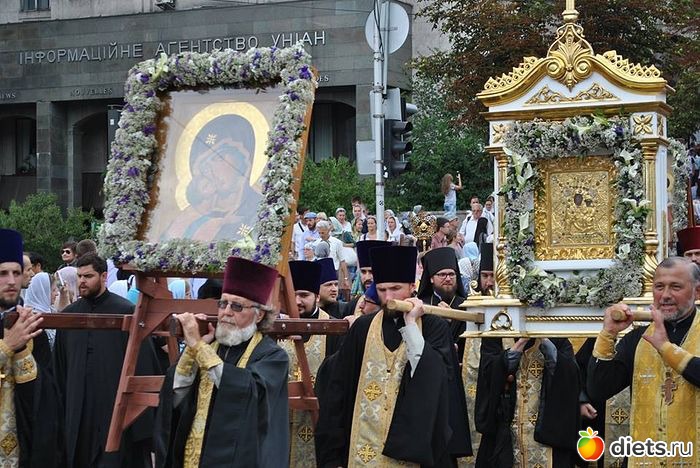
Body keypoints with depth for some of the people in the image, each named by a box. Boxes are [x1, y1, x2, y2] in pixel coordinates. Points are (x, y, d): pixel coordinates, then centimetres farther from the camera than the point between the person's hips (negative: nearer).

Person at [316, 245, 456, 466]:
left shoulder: (434, 327, -1)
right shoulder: (363, 328, 4)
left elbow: (432, 377, -17)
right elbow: (338, 389, 2)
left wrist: (410, 325, -14)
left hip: (412, 447, -2)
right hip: (364, 448, 2)